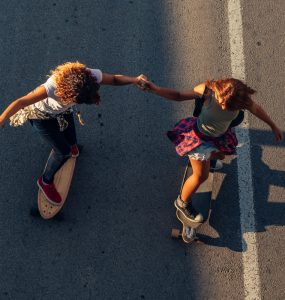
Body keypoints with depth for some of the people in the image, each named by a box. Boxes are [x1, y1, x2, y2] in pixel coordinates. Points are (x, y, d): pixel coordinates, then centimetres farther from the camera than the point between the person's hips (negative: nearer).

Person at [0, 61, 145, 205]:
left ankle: (67, 145, 60)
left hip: (63, 111, 5)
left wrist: (136, 80, -35)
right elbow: (21, 102, -46)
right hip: (42, 115, -5)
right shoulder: (53, 86, -47)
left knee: (71, 142, 18)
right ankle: (46, 181, 30)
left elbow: (115, 79, -17)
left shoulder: (91, 75, -34)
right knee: (63, 152, 0)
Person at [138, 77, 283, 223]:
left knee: (219, 155, 34)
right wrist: (154, 88, -42)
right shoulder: (208, 90, -38)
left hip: (220, 136, 5)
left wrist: (273, 126, 6)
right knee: (201, 176, 4)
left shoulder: (242, 97, -29)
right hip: (199, 136, -4)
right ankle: (182, 202, 31)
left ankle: (206, 159, 71)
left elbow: (257, 109, -7)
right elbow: (178, 96, -28)